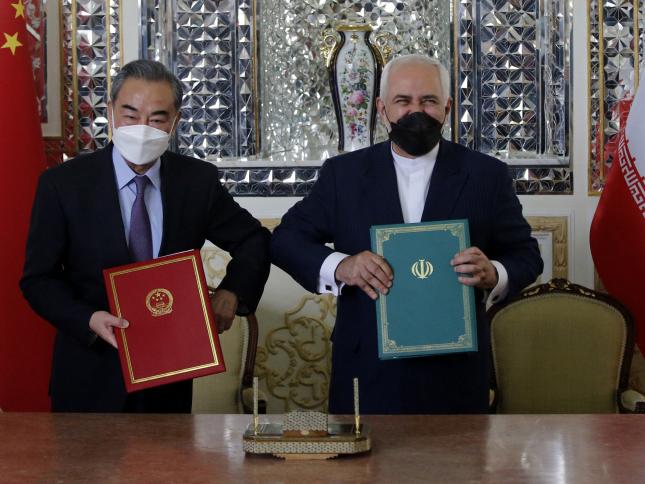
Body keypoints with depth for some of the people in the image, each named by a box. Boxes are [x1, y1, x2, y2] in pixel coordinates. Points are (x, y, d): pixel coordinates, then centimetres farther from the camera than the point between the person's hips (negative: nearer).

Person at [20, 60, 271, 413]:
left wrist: (232, 293, -9)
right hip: (90, 378, -2)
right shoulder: (62, 184, -9)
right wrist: (89, 320, -23)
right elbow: (38, 278, -6)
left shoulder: (198, 181, -4)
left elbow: (253, 240, 9)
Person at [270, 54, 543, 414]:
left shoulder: (487, 174, 2)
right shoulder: (344, 173, 3)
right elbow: (286, 240, 3)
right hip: (368, 370, 0)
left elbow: (526, 255, 5)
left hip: (456, 371, 0)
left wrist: (493, 275, -19)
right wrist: (338, 266, -17)